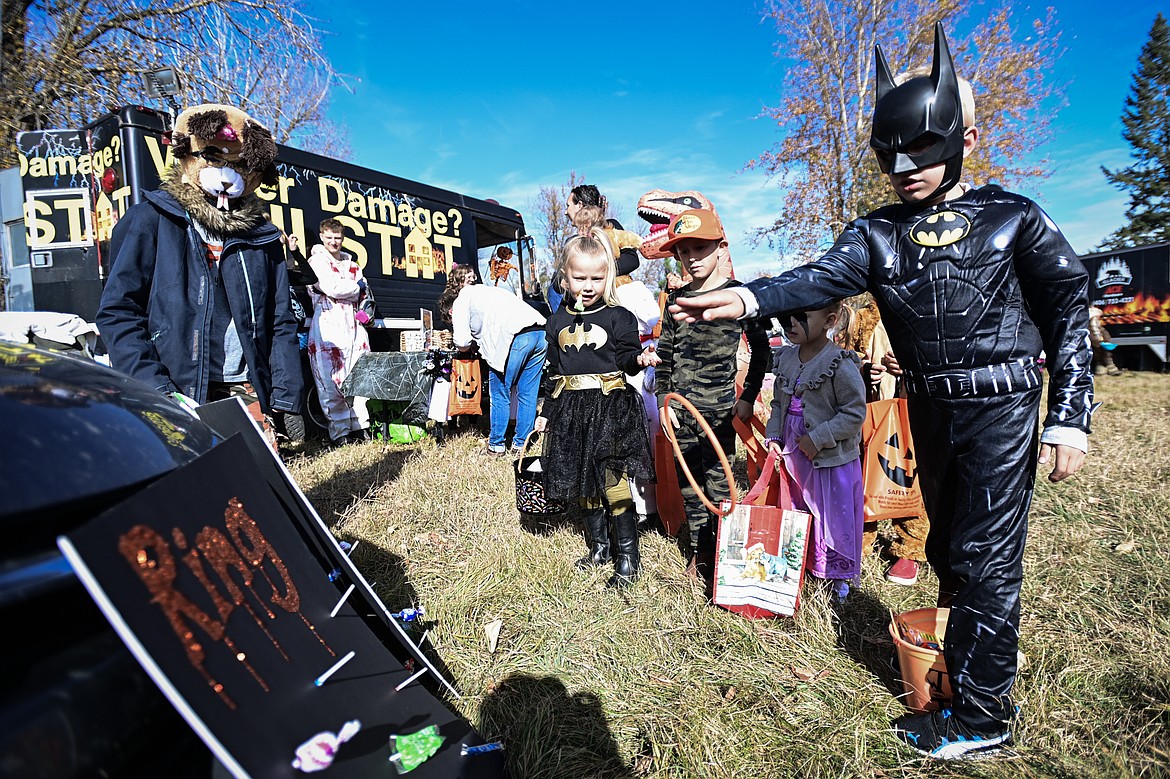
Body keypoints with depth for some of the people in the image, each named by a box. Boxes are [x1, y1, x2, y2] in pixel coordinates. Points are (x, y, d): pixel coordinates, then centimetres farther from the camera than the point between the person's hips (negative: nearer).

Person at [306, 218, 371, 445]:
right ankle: (339, 432, -3)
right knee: (332, 382, -7)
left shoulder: (351, 263, 23)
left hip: (353, 325, 6)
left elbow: (364, 292, 20)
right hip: (328, 326, -6)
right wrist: (356, 286, 3)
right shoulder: (316, 260, 4)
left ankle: (358, 427, 8)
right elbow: (331, 288, -11)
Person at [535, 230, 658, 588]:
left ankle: (629, 556, 8)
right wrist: (546, 411, 17)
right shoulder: (558, 321, 11)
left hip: (611, 408, -5)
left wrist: (639, 359, -25)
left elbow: (626, 358, -2)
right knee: (584, 483, 12)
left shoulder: (618, 317, -2)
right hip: (572, 410, 5)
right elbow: (554, 370, 16)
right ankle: (599, 547, 29)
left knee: (613, 481, -6)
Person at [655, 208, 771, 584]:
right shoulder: (677, 299, 7)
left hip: (719, 409, -4)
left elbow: (761, 348, 4)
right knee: (688, 482, 11)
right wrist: (663, 399, 4)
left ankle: (721, 554, 14)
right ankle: (697, 550, 26)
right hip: (681, 409, 4)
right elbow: (665, 352, 11)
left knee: (718, 483, -1)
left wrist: (748, 397, 0)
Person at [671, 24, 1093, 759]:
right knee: (947, 543, 17)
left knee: (986, 554, -2)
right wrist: (749, 298, -35)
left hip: (1002, 409, -4)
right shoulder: (878, 234, 3)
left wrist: (1070, 416, -10)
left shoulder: (1013, 220, -4)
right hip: (931, 410, 4)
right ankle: (976, 638, 43)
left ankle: (982, 713, 14)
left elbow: (1070, 311, -3)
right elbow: (820, 279, -15)